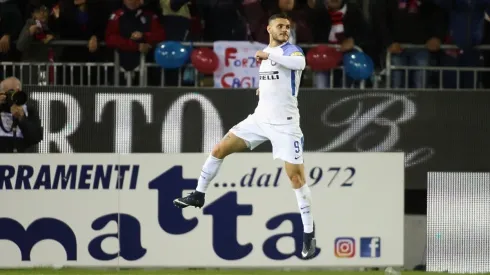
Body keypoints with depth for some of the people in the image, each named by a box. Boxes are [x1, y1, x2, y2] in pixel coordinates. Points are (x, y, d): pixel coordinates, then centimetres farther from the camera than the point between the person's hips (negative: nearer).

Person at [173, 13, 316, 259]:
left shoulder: (291, 50, -9)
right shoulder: (264, 53, 13)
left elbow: (300, 63, -35)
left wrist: (269, 55, -33)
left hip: (284, 123, -7)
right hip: (260, 118, 7)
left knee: (295, 176, -9)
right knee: (219, 150, 3)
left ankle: (309, 234, -1)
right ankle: (199, 195, 21)